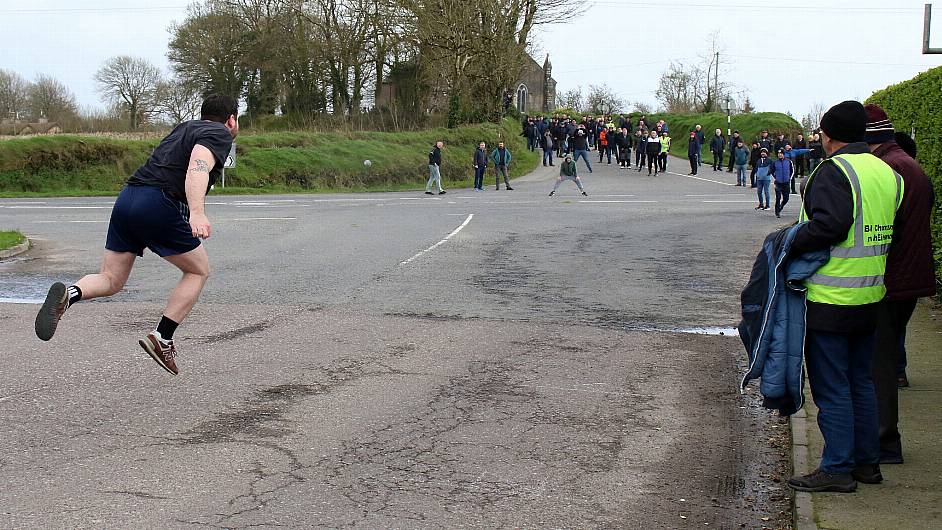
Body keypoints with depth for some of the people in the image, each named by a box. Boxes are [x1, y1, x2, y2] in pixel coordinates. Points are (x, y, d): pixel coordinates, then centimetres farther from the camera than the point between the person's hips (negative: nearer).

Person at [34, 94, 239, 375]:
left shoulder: (185, 127, 27)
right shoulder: (219, 134, 2)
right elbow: (198, 165, -19)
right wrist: (197, 212, -33)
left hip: (127, 198, 7)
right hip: (160, 204, -7)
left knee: (111, 279, 13)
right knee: (198, 270, 12)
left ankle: (69, 294, -18)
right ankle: (161, 339, 3)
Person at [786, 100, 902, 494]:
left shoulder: (834, 171, -15)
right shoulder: (888, 173, 9)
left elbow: (829, 225, -26)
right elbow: (892, 231, 12)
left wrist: (792, 243, -13)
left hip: (830, 299, -8)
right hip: (870, 298, 8)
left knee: (831, 386, 0)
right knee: (861, 381, 18)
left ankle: (837, 468, 5)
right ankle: (867, 461, 25)